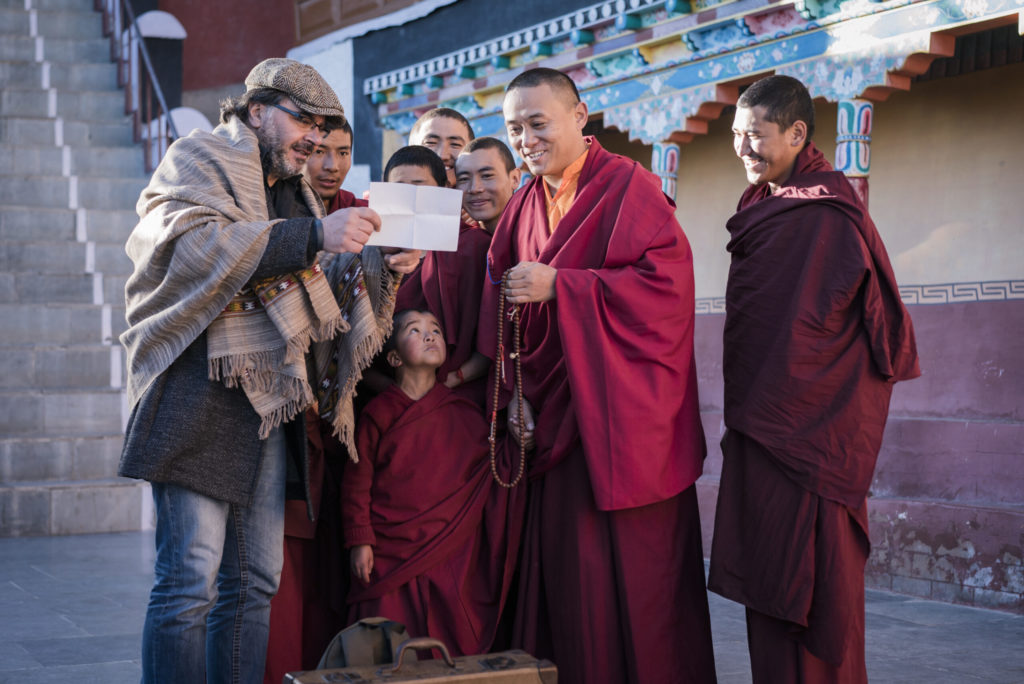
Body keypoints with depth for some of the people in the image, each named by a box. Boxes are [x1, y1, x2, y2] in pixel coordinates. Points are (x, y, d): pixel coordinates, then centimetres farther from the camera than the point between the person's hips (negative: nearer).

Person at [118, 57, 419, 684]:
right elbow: (196, 244, -18)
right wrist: (314, 236, -25)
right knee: (191, 578, -12)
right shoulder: (196, 161, 2)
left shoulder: (293, 193, 25)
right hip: (200, 385, -8)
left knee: (255, 582, 8)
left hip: (272, 397, 8)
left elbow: (316, 289, 22)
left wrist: (377, 265, 2)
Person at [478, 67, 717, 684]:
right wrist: (516, 392, 4)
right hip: (555, 417, 6)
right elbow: (505, 303, 17)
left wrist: (558, 285, -18)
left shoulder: (627, 187, -6)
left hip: (622, 417, -6)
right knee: (565, 572, 6)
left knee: (631, 569, -3)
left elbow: (668, 279, -18)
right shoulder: (526, 205, 14)